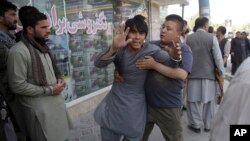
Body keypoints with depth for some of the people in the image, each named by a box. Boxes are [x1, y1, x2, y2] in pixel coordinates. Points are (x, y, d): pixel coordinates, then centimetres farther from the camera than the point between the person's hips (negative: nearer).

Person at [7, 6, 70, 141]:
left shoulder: (42, 46, 10)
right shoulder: (19, 51, -19)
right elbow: (17, 86, -21)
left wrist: (59, 79, 1)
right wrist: (49, 90, -17)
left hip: (56, 101, 8)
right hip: (39, 107, -8)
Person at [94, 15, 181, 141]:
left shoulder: (150, 50, -15)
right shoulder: (120, 48, -10)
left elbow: (171, 63, -21)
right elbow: (98, 64, -24)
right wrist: (113, 48, -43)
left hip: (134, 109, -2)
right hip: (113, 104, 3)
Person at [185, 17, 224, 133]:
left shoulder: (188, 38, 0)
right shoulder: (212, 37, -6)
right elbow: (218, 58, -6)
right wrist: (221, 73, 4)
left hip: (193, 74, 1)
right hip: (209, 74, -1)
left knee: (193, 101, 10)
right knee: (209, 101, 13)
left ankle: (196, 125, 19)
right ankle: (208, 125, 24)